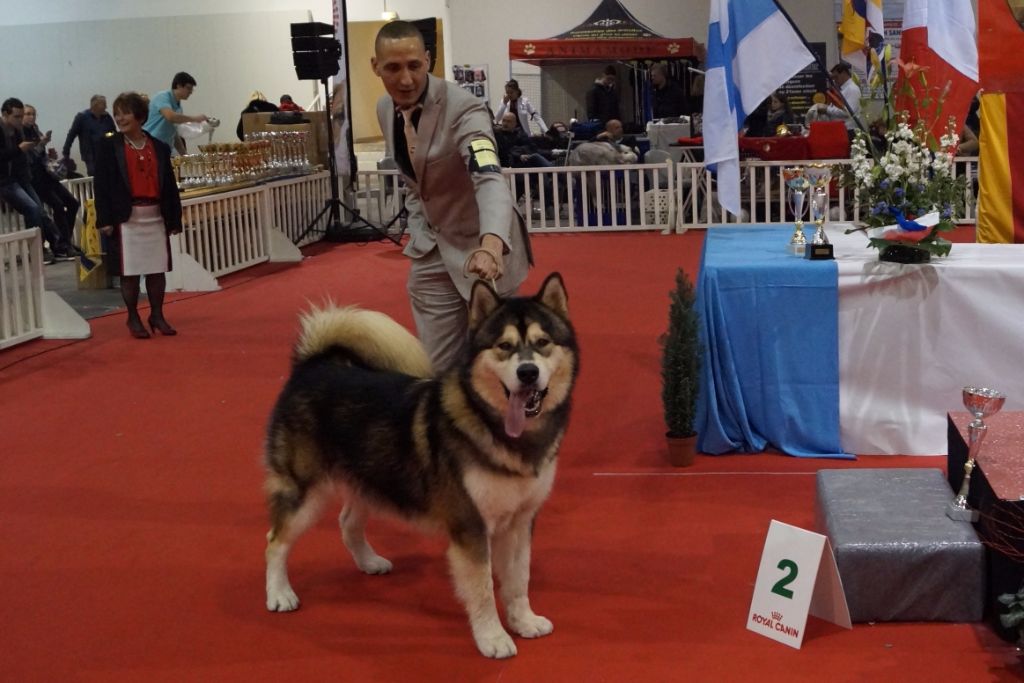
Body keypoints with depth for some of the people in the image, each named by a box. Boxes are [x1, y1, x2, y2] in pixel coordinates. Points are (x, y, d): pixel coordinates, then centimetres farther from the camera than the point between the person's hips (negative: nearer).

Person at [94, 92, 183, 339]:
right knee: (129, 271, 2)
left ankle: (157, 316, 21)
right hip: (126, 217, -3)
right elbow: (102, 184, -5)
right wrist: (104, 219, -12)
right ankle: (133, 319, 14)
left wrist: (174, 219, 5)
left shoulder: (159, 147, 6)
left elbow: (169, 184, 7)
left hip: (155, 216, 3)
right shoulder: (108, 146, -2)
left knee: (157, 269, 8)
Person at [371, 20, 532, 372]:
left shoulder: (462, 108, -24)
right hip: (432, 250, 6)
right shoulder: (385, 109, -2)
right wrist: (419, 233, 7)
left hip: (483, 248, -6)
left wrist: (491, 244, -58)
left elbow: (490, 178, -41)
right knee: (438, 366, 10)